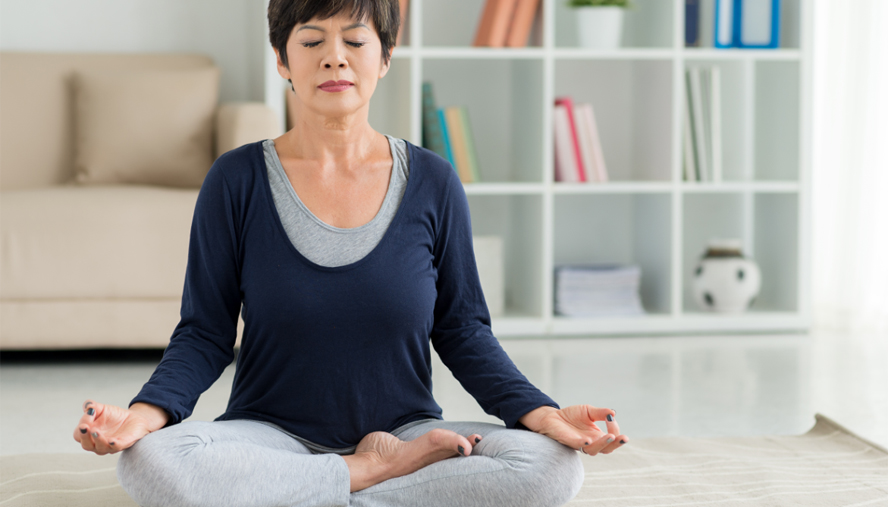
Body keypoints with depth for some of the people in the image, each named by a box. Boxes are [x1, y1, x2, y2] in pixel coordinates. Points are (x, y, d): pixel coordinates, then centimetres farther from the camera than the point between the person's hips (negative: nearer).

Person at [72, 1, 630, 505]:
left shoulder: (432, 182, 2)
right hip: (271, 436, -1)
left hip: (407, 430, 1)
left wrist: (542, 413, -12)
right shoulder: (238, 180, -1)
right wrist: (146, 413, -21)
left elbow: (462, 332, 5)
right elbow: (205, 333, -1)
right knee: (151, 460, -33)